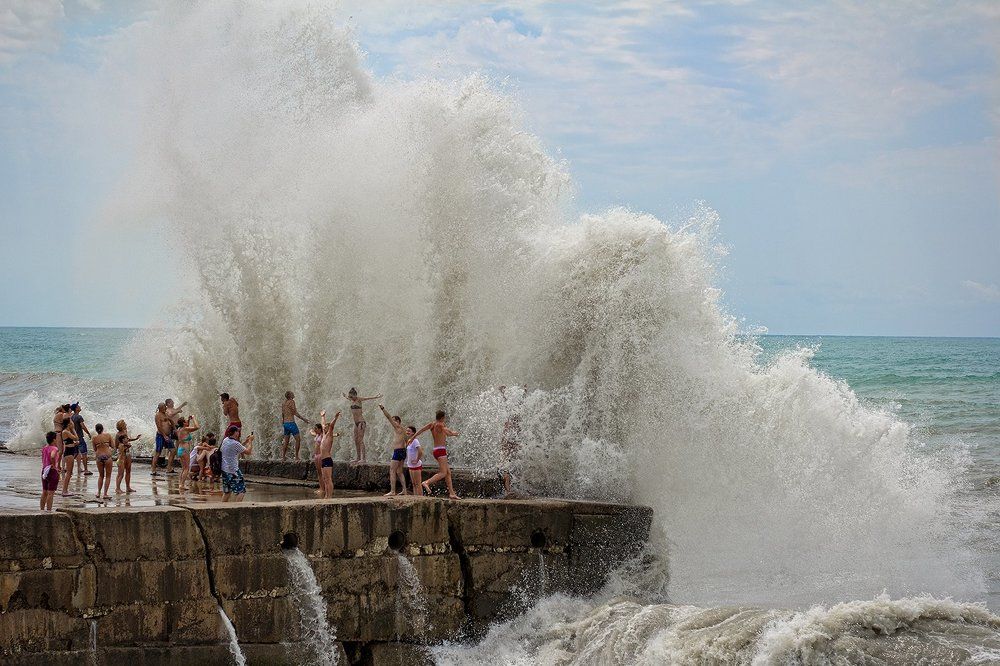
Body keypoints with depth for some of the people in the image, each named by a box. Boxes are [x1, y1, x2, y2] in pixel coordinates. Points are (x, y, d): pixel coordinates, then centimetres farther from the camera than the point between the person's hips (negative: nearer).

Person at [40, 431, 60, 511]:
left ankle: (42, 509, 23)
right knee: (50, 493, -2)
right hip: (52, 471, -8)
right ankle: (48, 510, -1)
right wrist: (54, 465, -23)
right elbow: (52, 457, -36)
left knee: (44, 492, 17)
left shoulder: (44, 448, 7)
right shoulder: (54, 448, -17)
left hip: (44, 470, 8)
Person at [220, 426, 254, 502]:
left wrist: (246, 442, 17)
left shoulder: (225, 440, 7)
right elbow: (248, 452, -9)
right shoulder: (235, 443, -18)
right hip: (233, 471, -9)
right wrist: (250, 441, 2)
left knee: (227, 491, 17)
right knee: (241, 491, -4)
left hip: (224, 469, 9)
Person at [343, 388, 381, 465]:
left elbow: (369, 398, -12)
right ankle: (359, 458, 11)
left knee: (360, 440, -13)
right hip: (356, 423, 9)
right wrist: (344, 396, 56)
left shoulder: (359, 399, -7)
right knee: (356, 441, 7)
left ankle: (363, 458, -17)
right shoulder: (352, 401, 15)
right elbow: (348, 399, 38)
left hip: (361, 422, -9)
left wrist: (377, 397, -21)